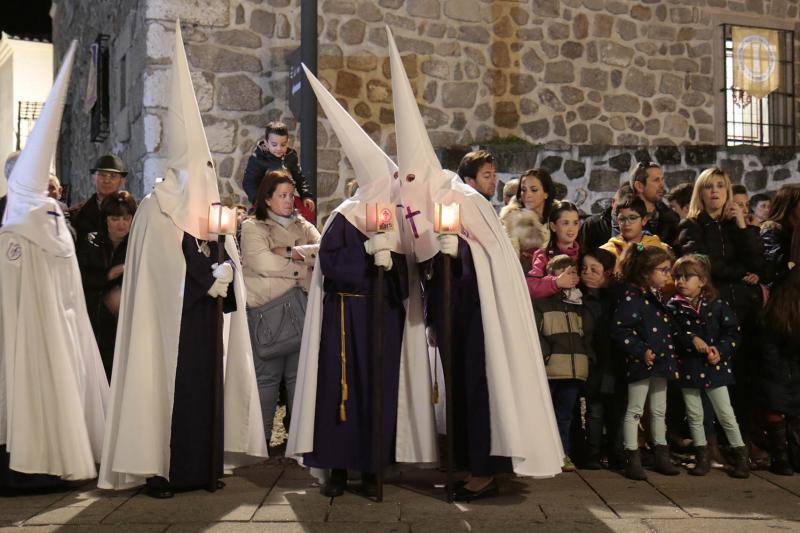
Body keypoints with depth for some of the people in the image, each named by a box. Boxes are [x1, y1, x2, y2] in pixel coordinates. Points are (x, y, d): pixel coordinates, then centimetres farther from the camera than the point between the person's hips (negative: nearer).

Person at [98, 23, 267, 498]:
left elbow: (228, 262, 12)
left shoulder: (211, 208, 14)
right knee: (171, 387, -6)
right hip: (171, 318, -6)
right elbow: (167, 267, -14)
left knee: (208, 386, 6)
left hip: (207, 317, 6)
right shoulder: (156, 209, -6)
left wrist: (220, 273, -8)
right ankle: (160, 468, 0)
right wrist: (210, 276, -9)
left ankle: (205, 466, 12)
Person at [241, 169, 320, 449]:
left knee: (299, 373, 4)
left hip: (301, 308, 4)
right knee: (267, 374, -2)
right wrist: (304, 263, -4)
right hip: (267, 309, -4)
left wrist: (291, 252, -12)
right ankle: (260, 437, 5)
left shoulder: (302, 226, 18)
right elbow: (263, 263, -12)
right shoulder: (252, 227, 5)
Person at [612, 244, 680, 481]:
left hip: (660, 363, 9)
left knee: (659, 410, 16)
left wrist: (671, 355, 18)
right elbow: (619, 330, -22)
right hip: (640, 364, -9)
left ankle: (661, 456, 26)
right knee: (634, 410, -1)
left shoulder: (656, 297, 13)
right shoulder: (632, 297, -16)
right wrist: (641, 351, -24)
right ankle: (632, 459, 4)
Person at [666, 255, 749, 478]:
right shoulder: (673, 307, -1)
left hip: (714, 367, -2)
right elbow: (673, 334, -10)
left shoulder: (717, 305, -4)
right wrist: (692, 339, -25)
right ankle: (702, 457, 23)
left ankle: (740, 456, 15)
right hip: (687, 366, 2)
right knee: (694, 415, 10)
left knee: (726, 414, 2)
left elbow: (732, 332, -2)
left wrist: (720, 350, -16)